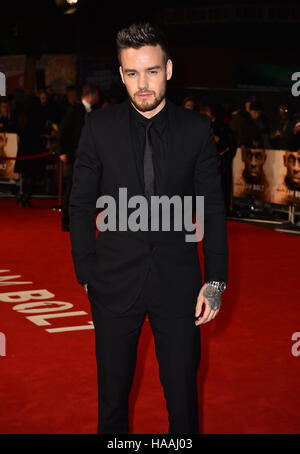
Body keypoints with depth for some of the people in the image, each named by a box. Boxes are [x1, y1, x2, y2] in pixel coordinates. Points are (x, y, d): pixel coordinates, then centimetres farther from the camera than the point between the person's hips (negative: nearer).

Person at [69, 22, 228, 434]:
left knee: (183, 392, 9)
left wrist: (216, 280, -3)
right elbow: (81, 204, 3)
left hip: (178, 280, 0)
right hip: (116, 279, 0)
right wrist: (86, 273, 0)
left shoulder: (197, 129, -1)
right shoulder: (99, 127, -1)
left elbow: (213, 207, 1)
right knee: (113, 390, 13)